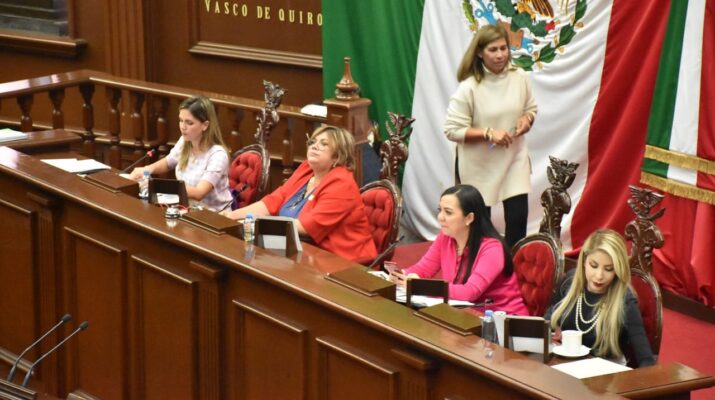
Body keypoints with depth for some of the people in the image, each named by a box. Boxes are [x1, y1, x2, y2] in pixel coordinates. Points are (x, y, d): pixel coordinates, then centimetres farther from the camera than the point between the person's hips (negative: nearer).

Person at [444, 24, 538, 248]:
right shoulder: (469, 88, -17)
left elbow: (531, 109, 13)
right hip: (479, 166, -3)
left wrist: (527, 119, -11)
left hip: (514, 159, 3)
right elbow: (452, 130, -16)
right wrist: (488, 133, -24)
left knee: (518, 216, -3)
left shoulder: (519, 78, -4)